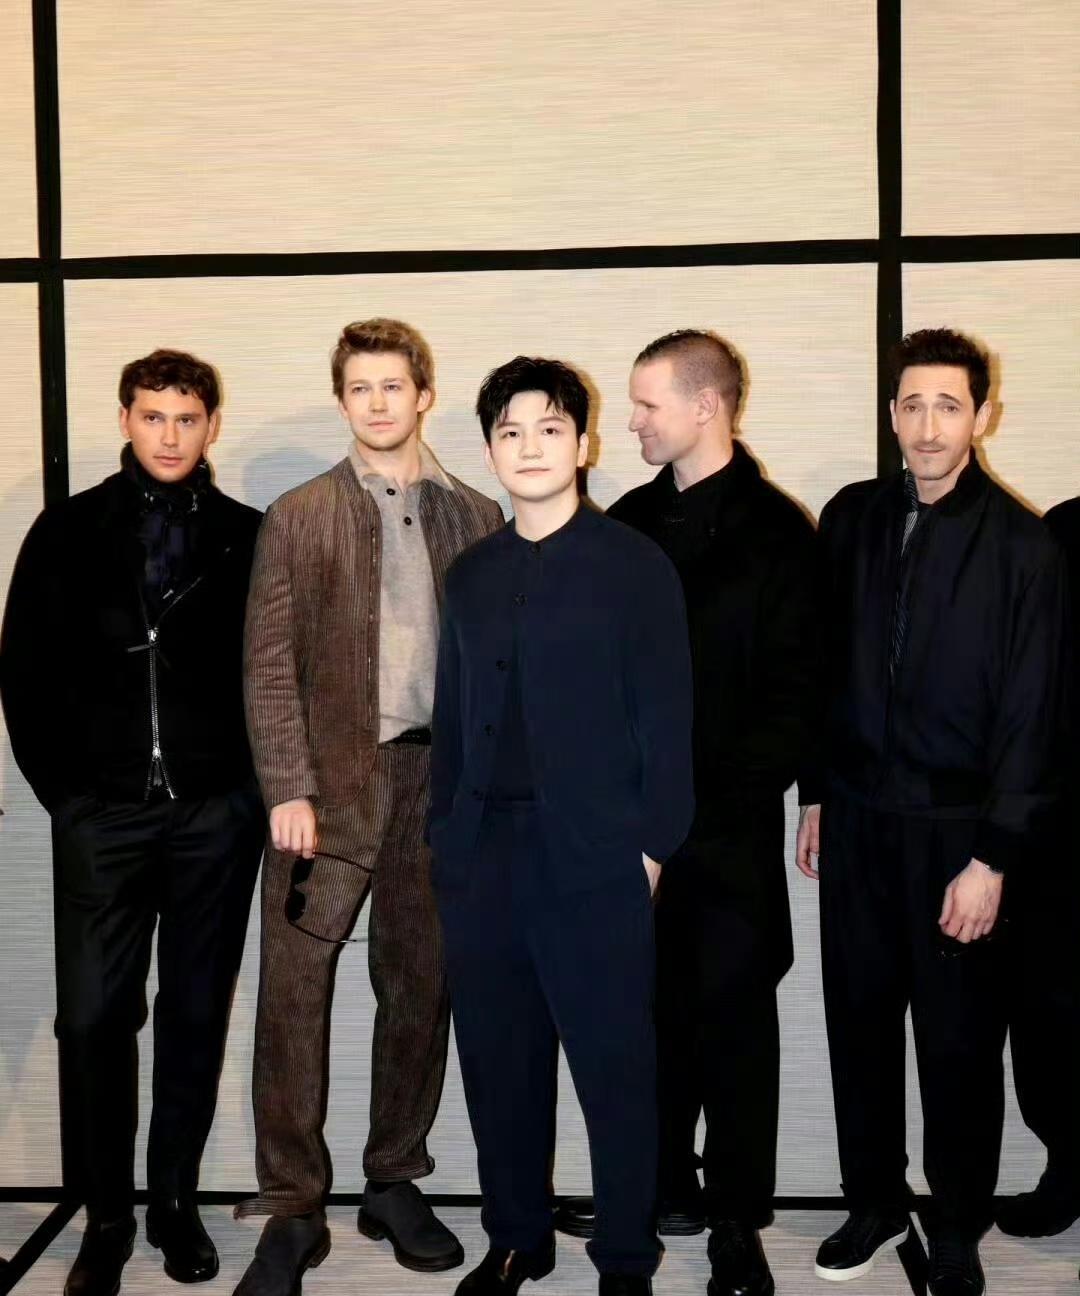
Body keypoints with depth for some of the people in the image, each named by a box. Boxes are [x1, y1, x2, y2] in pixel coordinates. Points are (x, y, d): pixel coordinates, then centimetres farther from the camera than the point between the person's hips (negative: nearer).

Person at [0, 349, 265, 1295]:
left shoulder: (248, 537, 4)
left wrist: (252, 787, -2)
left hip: (215, 815, 0)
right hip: (102, 813, 0)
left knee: (197, 1013, 8)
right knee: (94, 1014, 0)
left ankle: (176, 1203, 22)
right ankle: (106, 1216, 15)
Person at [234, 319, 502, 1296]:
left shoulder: (476, 516, 9)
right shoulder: (298, 518, 5)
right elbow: (271, 666, 0)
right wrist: (288, 789, -9)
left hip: (441, 780, 2)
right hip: (331, 780, -1)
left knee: (420, 987, 9)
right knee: (294, 993, -4)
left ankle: (396, 1185, 25)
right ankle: (293, 1212, 8)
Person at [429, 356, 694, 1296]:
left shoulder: (635, 565, -1)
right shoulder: (471, 575, 12)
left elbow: (666, 716, -5)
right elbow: (452, 716, 13)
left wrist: (654, 845, -10)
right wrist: (444, 834, 8)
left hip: (594, 857, -4)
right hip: (483, 854, 5)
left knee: (615, 1066, 4)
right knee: (497, 1060, 12)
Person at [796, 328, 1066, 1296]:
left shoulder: (1020, 545, -9)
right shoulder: (851, 519, 3)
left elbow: (1029, 714, -9)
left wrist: (992, 856, -11)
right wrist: (817, 795, 10)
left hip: (955, 829, -3)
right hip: (856, 818, 4)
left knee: (959, 1039, 8)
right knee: (859, 1018, 13)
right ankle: (874, 1201, 33)